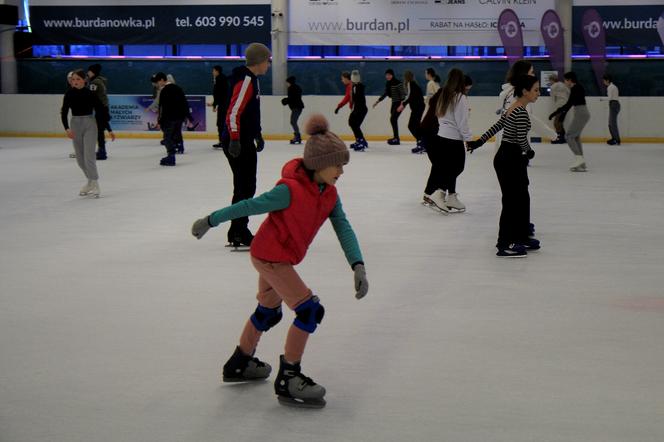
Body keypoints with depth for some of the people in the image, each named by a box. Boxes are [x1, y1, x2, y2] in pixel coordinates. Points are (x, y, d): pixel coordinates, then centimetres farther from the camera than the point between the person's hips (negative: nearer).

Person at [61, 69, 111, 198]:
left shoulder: (90, 93, -11)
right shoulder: (69, 94, -4)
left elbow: (101, 111, -6)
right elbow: (64, 112, -8)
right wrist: (67, 128, -24)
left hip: (89, 124, -4)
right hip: (75, 125, 4)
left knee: (89, 156, -13)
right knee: (80, 158, 11)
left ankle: (95, 184, -7)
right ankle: (90, 181, 28)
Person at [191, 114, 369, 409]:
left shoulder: (329, 193, -4)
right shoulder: (290, 189, -27)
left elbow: (343, 229, -9)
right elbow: (250, 206, -20)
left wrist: (357, 265, -23)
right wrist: (210, 221, -11)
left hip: (277, 256, 9)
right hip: (270, 256, -9)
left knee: (268, 311, 25)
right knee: (309, 310, -13)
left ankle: (240, 364, 45)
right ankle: (288, 380, -5)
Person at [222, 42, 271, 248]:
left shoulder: (252, 79, 15)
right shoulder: (245, 80, -17)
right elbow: (233, 112, -23)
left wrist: (257, 135, 28)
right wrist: (234, 140, -26)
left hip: (246, 142, 10)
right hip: (237, 144, -10)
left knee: (247, 187, 15)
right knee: (243, 188, -6)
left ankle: (239, 231, 23)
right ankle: (238, 233, -1)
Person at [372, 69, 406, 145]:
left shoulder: (398, 83, -18)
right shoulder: (388, 83, 7)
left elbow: (402, 93, -20)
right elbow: (386, 93, 19)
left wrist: (402, 102, -30)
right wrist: (378, 101, 20)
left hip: (399, 102, -9)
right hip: (394, 103, 9)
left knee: (393, 119, -14)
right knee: (393, 119, 12)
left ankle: (396, 138, -12)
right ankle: (396, 137, 22)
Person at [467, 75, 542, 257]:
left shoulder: (512, 108, 11)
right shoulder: (521, 112, -19)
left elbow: (496, 127, 17)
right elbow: (522, 139, -23)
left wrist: (479, 142, 22)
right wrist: (528, 151, -3)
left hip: (510, 159, 10)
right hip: (510, 160, -10)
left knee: (522, 198, 18)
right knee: (511, 201, -2)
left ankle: (522, 237, 31)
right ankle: (504, 245, 5)